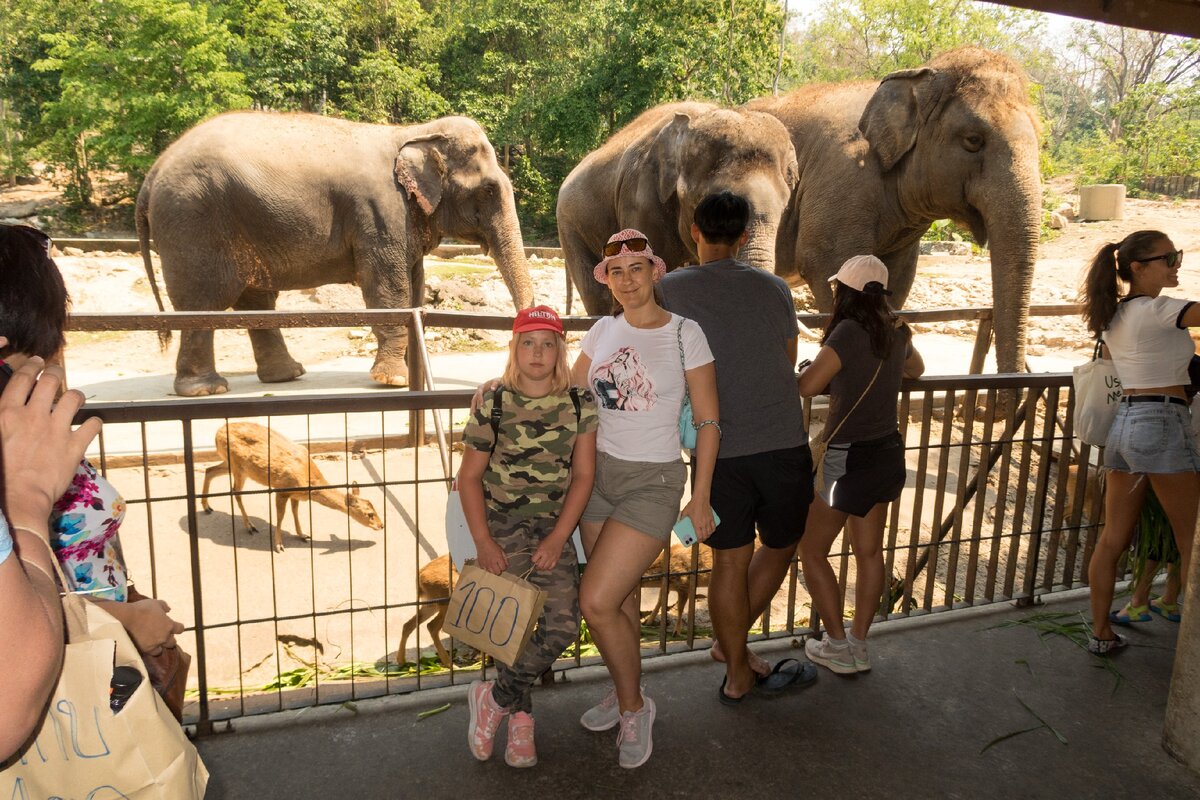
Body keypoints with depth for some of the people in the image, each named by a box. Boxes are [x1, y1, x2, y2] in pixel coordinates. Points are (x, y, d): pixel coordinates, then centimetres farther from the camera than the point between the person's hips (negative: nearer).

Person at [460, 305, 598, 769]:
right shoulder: (494, 402, -5)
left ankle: (494, 700, 11)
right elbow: (469, 477, -1)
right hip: (502, 524, -2)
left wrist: (557, 540, -8)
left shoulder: (580, 403, -1)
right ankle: (520, 718, 13)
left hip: (553, 527, 2)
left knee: (563, 624, -13)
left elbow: (583, 475, 0)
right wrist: (483, 542, -10)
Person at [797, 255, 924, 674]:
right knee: (869, 552, 16)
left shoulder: (850, 330, -19)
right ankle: (859, 646, 27)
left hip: (850, 458, -8)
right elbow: (915, 368, 27)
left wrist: (814, 365, -3)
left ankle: (838, 648, 14)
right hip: (889, 455, 8)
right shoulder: (896, 332, 5)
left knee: (812, 549, 8)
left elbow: (807, 386, -23)